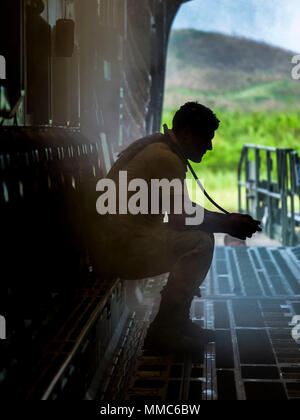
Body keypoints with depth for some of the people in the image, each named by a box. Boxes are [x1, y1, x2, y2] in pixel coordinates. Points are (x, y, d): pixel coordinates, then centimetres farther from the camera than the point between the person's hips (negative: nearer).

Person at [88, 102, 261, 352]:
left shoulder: (161, 148, 16)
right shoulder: (165, 157, -17)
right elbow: (178, 219, -22)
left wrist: (227, 219, 13)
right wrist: (228, 226, -10)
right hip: (119, 246, -11)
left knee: (201, 235, 16)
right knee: (199, 242, -20)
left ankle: (178, 320, 16)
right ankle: (163, 330, -11)